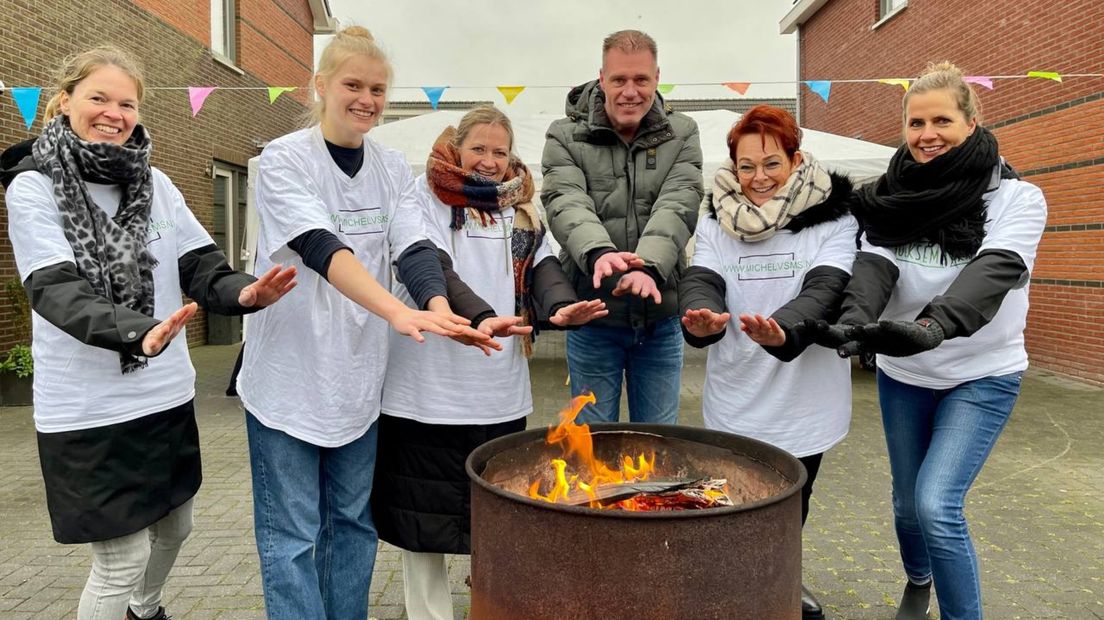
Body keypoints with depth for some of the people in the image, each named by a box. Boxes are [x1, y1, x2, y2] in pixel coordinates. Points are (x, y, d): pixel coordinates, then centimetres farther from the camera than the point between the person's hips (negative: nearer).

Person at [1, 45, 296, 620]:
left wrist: (244, 293, -25)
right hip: (88, 409, -5)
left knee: (174, 526, 21)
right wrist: (139, 331, -40)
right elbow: (57, 292, -21)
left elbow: (201, 268, -2)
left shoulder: (155, 183, 4)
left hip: (167, 395, 5)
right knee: (124, 557, 2)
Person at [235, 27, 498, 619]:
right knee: (292, 535, 4)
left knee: (353, 521, 16)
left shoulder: (393, 169, 4)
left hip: (359, 375, 5)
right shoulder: (284, 160, -11)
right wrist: (398, 312, -41)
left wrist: (438, 307, -32)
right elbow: (322, 249, -26)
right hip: (289, 373, -4)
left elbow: (413, 248, -10)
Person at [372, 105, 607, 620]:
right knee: (425, 511, 8)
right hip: (429, 387, -4)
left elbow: (543, 264, 1)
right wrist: (479, 316, -33)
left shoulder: (521, 207, 13)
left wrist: (561, 306, -21)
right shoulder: (427, 195, -2)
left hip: (501, 389, 4)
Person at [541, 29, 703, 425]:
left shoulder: (681, 135, 3)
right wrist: (598, 251, -39)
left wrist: (650, 265, -31)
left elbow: (678, 206, -12)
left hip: (660, 318, 2)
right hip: (593, 318, -1)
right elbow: (565, 204, -17)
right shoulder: (566, 138, -1)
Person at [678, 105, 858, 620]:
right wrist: (702, 318, -37)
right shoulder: (717, 224, 1)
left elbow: (825, 291, -22)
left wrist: (783, 330, -44)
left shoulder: (833, 220, -8)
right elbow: (699, 282, -12)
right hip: (734, 402, 2)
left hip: (803, 402, -1)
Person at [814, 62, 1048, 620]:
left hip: (981, 377, -3)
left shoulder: (1015, 198, -13)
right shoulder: (893, 200, -4)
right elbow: (875, 265, -18)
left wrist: (932, 326, -49)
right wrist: (855, 319, -40)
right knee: (907, 502, 16)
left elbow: (992, 274, -30)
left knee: (938, 505, -17)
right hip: (902, 376, 4)